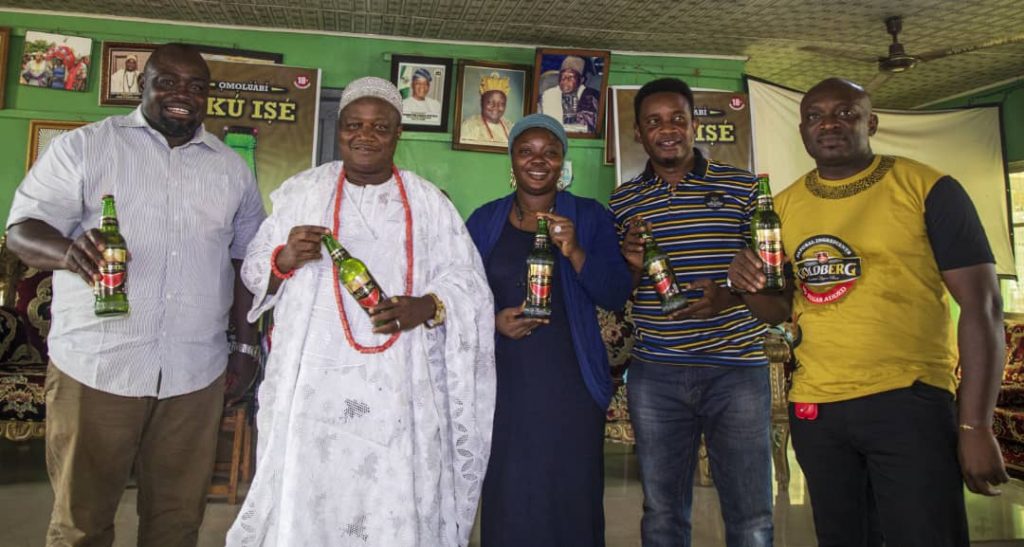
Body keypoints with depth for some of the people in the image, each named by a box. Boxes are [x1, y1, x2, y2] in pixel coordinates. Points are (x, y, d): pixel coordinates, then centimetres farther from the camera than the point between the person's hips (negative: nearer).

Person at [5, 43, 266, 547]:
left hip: (195, 372, 2)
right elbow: (23, 230, -2)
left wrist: (246, 346, 9)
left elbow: (245, 263, 14)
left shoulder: (232, 170, 12)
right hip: (95, 365, -2)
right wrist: (69, 251, -25)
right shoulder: (83, 147, 4)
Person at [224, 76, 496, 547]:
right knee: (306, 500, 6)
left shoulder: (428, 202, 5)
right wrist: (286, 259, -12)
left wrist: (425, 307, -16)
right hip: (315, 384, 1)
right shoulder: (303, 191, 7)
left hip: (399, 389, 0)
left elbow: (468, 286, 4)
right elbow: (255, 274, 9)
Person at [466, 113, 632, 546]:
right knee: (507, 504, 5)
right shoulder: (484, 221, 8)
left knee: (572, 500, 4)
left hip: (571, 385, 0)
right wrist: (493, 320, -11)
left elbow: (617, 295, -2)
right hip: (504, 384, 1)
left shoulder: (590, 217, 4)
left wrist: (574, 252, -18)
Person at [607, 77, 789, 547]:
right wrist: (632, 265, -9)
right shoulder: (622, 202, 9)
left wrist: (730, 296, -19)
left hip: (736, 369, -1)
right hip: (654, 375, 2)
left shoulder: (743, 188, 3)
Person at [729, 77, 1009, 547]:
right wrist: (750, 284, -10)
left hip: (909, 403, -4)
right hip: (813, 407, 4)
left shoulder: (928, 189, -5)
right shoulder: (785, 205, 6)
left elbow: (982, 305, -7)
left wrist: (975, 425, -12)